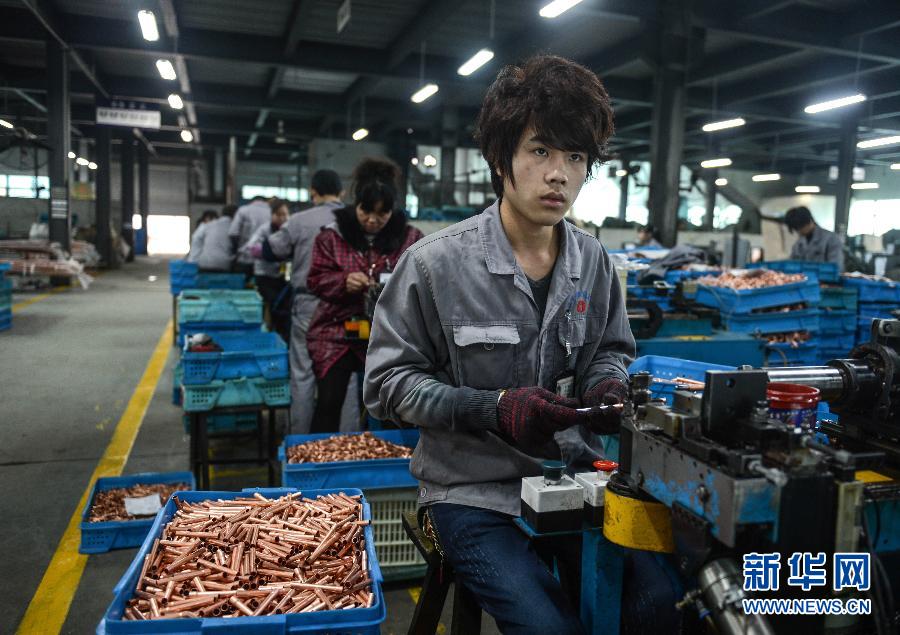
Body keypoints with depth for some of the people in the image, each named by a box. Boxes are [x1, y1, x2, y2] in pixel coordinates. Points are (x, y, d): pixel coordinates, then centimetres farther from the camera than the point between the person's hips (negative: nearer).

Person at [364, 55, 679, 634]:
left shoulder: (593, 262, 0)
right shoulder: (436, 263, -14)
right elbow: (388, 383, -9)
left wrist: (607, 388, -8)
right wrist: (492, 410, -22)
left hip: (572, 474, 4)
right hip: (475, 490, -4)